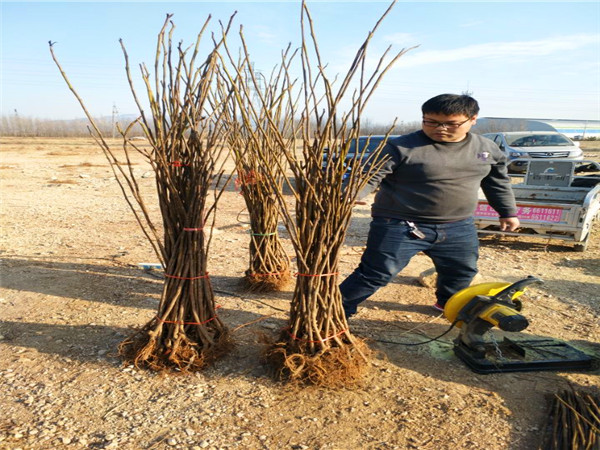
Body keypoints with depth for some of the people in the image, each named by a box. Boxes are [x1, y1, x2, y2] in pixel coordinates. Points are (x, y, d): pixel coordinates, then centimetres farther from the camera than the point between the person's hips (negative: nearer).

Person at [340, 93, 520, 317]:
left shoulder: (488, 149, 3)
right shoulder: (401, 147, -16)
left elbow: (498, 182, 18)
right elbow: (369, 177, -20)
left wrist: (508, 212, 20)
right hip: (399, 226, -5)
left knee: (462, 271, 20)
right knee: (376, 274, -6)